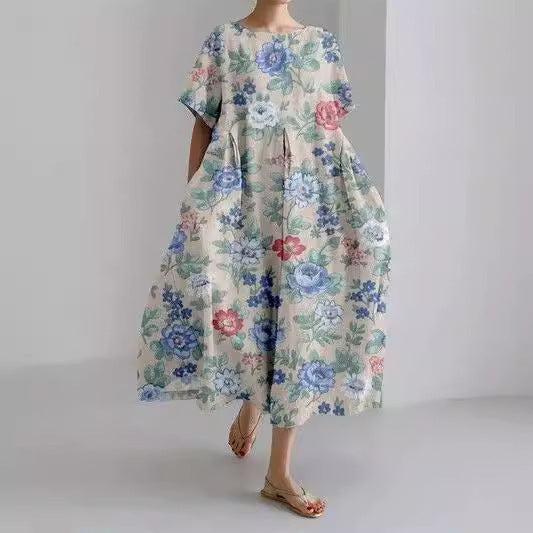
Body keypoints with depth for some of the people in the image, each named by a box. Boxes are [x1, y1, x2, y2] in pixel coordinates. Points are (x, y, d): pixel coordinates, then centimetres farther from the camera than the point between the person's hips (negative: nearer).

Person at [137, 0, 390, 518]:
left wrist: (354, 197, 5)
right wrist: (192, 204, -2)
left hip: (306, 196, 1)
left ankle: (279, 471, 3)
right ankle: (251, 400, 22)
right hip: (237, 195, -1)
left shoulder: (323, 43, 13)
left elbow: (333, 127, 12)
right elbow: (202, 126, 5)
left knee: (302, 307, -5)